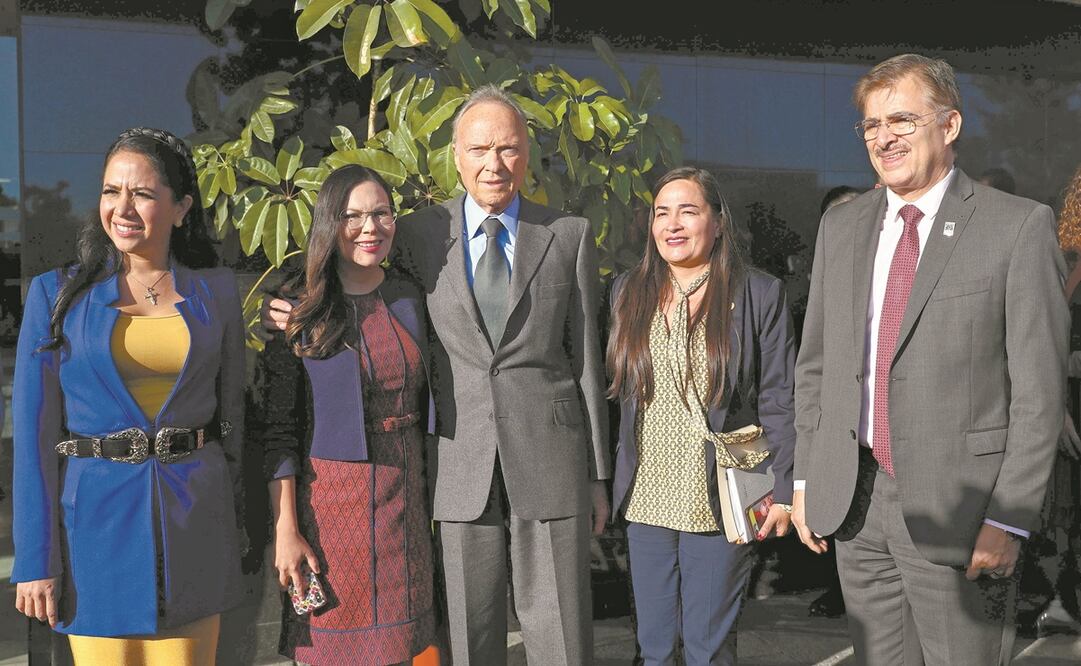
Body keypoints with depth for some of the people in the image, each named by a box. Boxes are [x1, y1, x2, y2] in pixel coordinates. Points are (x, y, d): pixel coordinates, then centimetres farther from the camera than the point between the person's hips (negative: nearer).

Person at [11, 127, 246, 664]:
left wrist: (234, 532, 9)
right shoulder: (57, 294, -1)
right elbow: (34, 432, -2)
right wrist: (35, 559, -6)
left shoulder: (215, 291, 4)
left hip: (193, 517, 2)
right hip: (97, 518, -1)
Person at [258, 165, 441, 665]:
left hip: (404, 497, 4)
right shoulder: (301, 311, -7)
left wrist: (435, 503, 11)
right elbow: (278, 430, -8)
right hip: (329, 497, -4)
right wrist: (286, 530, -13)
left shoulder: (409, 300, 6)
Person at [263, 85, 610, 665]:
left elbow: (585, 354, 5)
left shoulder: (570, 236, 5)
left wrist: (597, 472, 5)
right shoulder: (418, 234, 5)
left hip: (550, 458, 0)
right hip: (460, 462, 1)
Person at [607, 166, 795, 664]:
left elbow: (779, 402, -3)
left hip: (718, 504, -3)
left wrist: (783, 491, -7)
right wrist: (606, 480, 7)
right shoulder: (629, 291, 7)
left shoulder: (760, 295, -4)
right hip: (646, 499, 4)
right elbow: (615, 391, 11)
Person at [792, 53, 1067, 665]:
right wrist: (806, 478, 10)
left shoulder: (1018, 227, -5)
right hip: (854, 503, 5)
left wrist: (1010, 519, -12)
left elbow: (1039, 389, -8)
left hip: (959, 509, -4)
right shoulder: (842, 227, 10)